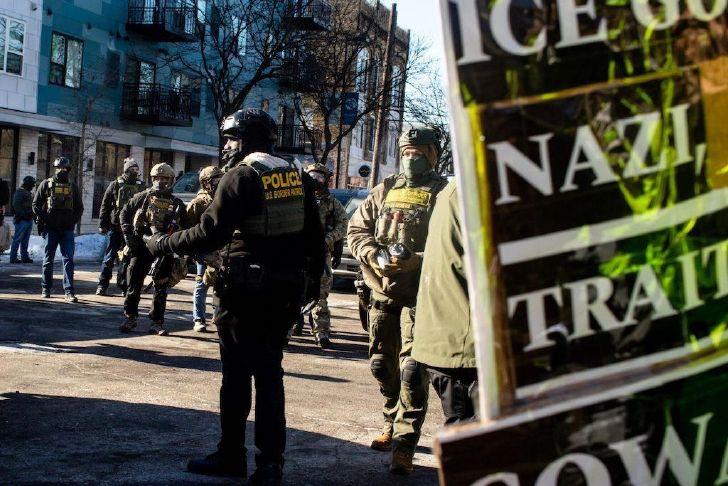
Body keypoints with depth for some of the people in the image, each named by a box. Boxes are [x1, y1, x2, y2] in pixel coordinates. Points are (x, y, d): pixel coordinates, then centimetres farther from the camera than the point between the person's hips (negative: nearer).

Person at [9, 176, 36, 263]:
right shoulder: (20, 191, -8)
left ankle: (25, 257, 15)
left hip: (29, 219, 9)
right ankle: (13, 258, -3)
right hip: (22, 219, -9)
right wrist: (23, 215, -19)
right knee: (18, 239, -6)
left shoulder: (30, 192, 19)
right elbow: (16, 205, -15)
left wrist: (32, 214, 12)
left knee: (25, 240, 11)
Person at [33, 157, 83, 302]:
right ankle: (46, 289, 19)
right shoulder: (46, 184, 4)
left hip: (68, 229, 1)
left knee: (68, 259, -5)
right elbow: (36, 205, 3)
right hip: (50, 228, -1)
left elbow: (79, 207, 16)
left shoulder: (73, 186, 11)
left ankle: (69, 291, -6)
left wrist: (74, 219, 0)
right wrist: (44, 219, -8)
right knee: (48, 259, 8)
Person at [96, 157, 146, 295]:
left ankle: (125, 287, 15)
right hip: (115, 227, -2)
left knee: (128, 258, 7)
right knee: (109, 257, 1)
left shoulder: (141, 187, 7)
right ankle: (102, 285, 7)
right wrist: (102, 225, -2)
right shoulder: (115, 185, 1)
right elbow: (105, 205, 2)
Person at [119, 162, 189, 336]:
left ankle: (157, 323, 12)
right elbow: (124, 213, 11)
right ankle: (130, 318, 14)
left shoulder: (177, 204, 6)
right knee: (134, 284, 2)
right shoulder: (143, 197, 5)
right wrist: (128, 235, 1)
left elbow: (185, 228, 10)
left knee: (161, 289, 4)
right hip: (141, 247, 0)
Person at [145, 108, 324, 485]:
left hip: (245, 290, -6)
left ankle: (232, 456, 16)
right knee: (270, 372, 11)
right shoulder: (298, 175, 9)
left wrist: (161, 244, -6)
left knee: (237, 371, 6)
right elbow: (315, 235, 10)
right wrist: (314, 278, 19)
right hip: (287, 290, 6)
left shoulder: (241, 175, -10)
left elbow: (209, 234, -17)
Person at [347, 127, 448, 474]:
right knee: (382, 365, 15)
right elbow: (356, 229, 11)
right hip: (382, 290, 6)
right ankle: (392, 425, 33)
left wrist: (414, 260, -23)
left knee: (412, 371, -10)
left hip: (420, 293, -5)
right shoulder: (385, 190, 14)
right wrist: (375, 255, -8)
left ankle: (404, 444, -6)